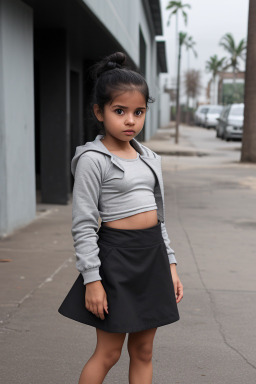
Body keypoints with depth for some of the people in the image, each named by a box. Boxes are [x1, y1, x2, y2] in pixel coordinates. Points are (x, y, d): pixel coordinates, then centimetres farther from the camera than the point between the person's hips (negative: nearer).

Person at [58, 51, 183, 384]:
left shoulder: (149, 158, 10)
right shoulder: (94, 159, -11)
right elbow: (83, 223, -12)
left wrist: (170, 264, 13)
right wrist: (91, 278, -15)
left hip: (153, 254, 6)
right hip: (118, 255, -6)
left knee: (143, 351, 14)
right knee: (108, 352, 4)